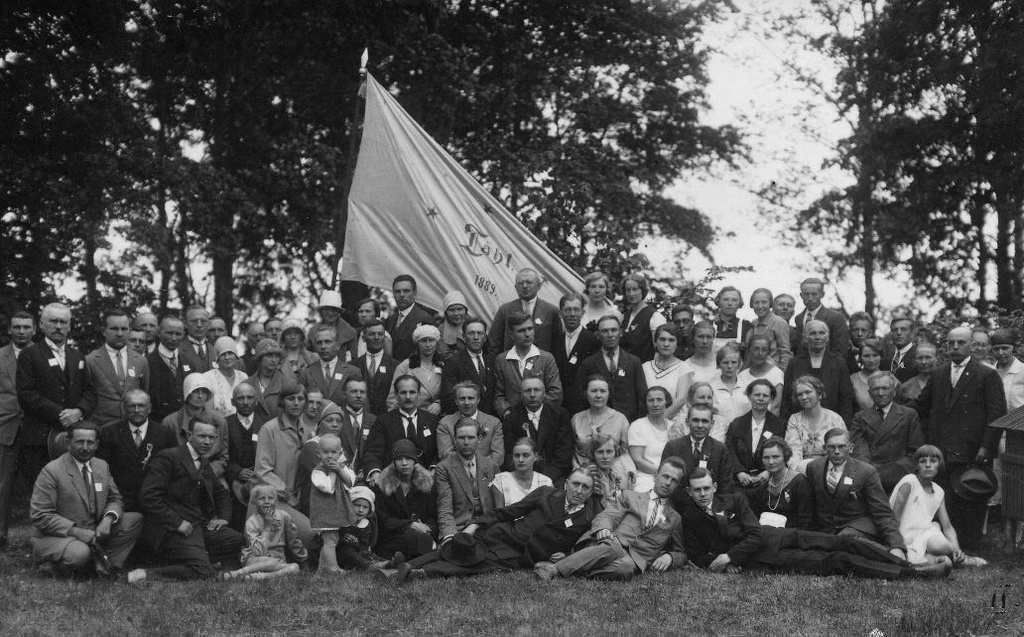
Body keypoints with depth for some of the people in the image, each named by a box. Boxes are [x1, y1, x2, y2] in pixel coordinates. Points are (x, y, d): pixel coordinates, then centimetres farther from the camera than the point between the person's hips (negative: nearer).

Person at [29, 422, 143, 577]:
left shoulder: (102, 466, 8)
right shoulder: (51, 471, -13)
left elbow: (115, 499, 14)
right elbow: (40, 516, -16)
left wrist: (108, 518, -12)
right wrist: (76, 531, -24)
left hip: (94, 533, 7)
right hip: (56, 536, -7)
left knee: (135, 520, -9)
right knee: (80, 553, -39)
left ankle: (104, 565, -12)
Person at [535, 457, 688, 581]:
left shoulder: (675, 518, 27)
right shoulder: (630, 496, 25)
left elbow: (681, 554, 27)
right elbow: (605, 516, 11)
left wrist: (669, 557, 1)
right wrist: (603, 529, -15)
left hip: (634, 561, 0)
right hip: (611, 545, 0)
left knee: (626, 567, -39)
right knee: (613, 546, -40)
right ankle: (554, 569, -43)